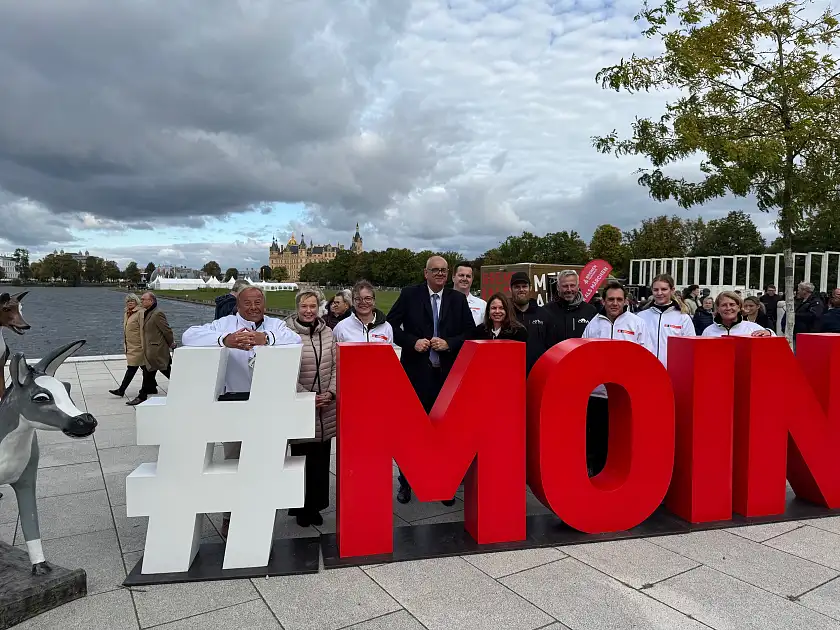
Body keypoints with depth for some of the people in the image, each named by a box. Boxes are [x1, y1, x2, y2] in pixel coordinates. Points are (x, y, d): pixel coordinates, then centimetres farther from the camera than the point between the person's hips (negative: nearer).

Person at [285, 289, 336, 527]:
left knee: (321, 458, 10)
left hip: (326, 408, 4)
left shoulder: (328, 332, 5)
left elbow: (336, 366, 7)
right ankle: (301, 507, 22)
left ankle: (316, 505, 25)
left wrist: (330, 393, -5)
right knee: (301, 458, 5)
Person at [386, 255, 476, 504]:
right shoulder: (409, 295, 2)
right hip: (416, 372, -1)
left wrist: (449, 343, -9)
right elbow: (391, 324, 1)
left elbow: (470, 332, 6)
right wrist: (412, 342, -11)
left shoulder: (458, 299, 7)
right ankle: (406, 482, 23)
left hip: (448, 373, 2)